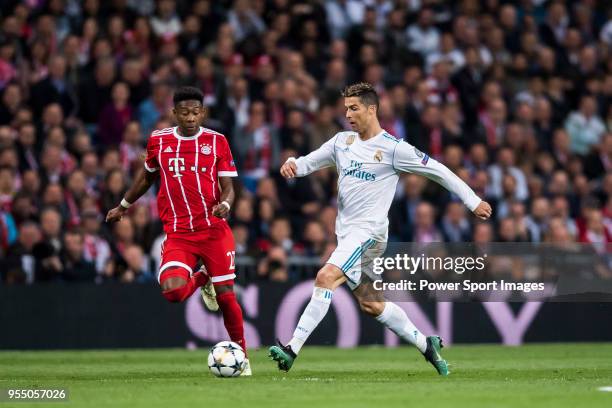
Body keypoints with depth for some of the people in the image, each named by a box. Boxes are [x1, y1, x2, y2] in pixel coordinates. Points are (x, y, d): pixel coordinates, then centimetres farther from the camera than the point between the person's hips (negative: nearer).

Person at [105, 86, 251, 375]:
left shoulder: (217, 142, 1)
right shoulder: (158, 141, 5)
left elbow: (228, 187, 3)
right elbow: (147, 176, 24)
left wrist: (225, 205, -20)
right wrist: (123, 205, 32)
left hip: (214, 229, -1)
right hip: (178, 233, 1)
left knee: (225, 295, -3)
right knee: (172, 290, -22)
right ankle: (200, 280, 15)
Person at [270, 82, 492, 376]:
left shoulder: (393, 148, -8)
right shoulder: (342, 141, 11)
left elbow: (438, 172, -2)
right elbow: (310, 162, 16)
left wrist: (473, 201, 1)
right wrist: (292, 165, -8)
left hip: (369, 232, -8)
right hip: (347, 233, 8)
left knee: (325, 277, -25)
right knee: (370, 304, 13)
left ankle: (292, 350, -29)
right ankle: (426, 345, 28)